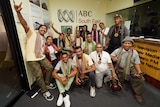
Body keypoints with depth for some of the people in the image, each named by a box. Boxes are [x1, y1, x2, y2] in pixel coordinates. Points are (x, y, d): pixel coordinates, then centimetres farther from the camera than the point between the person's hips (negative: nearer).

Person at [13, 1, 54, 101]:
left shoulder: (44, 39, 17)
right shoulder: (32, 33, -5)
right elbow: (25, 24, -22)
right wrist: (18, 12, -38)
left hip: (42, 57, 7)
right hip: (32, 59, -7)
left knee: (50, 68, 5)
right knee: (39, 75, -4)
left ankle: (47, 83, 27)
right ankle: (45, 92, 15)